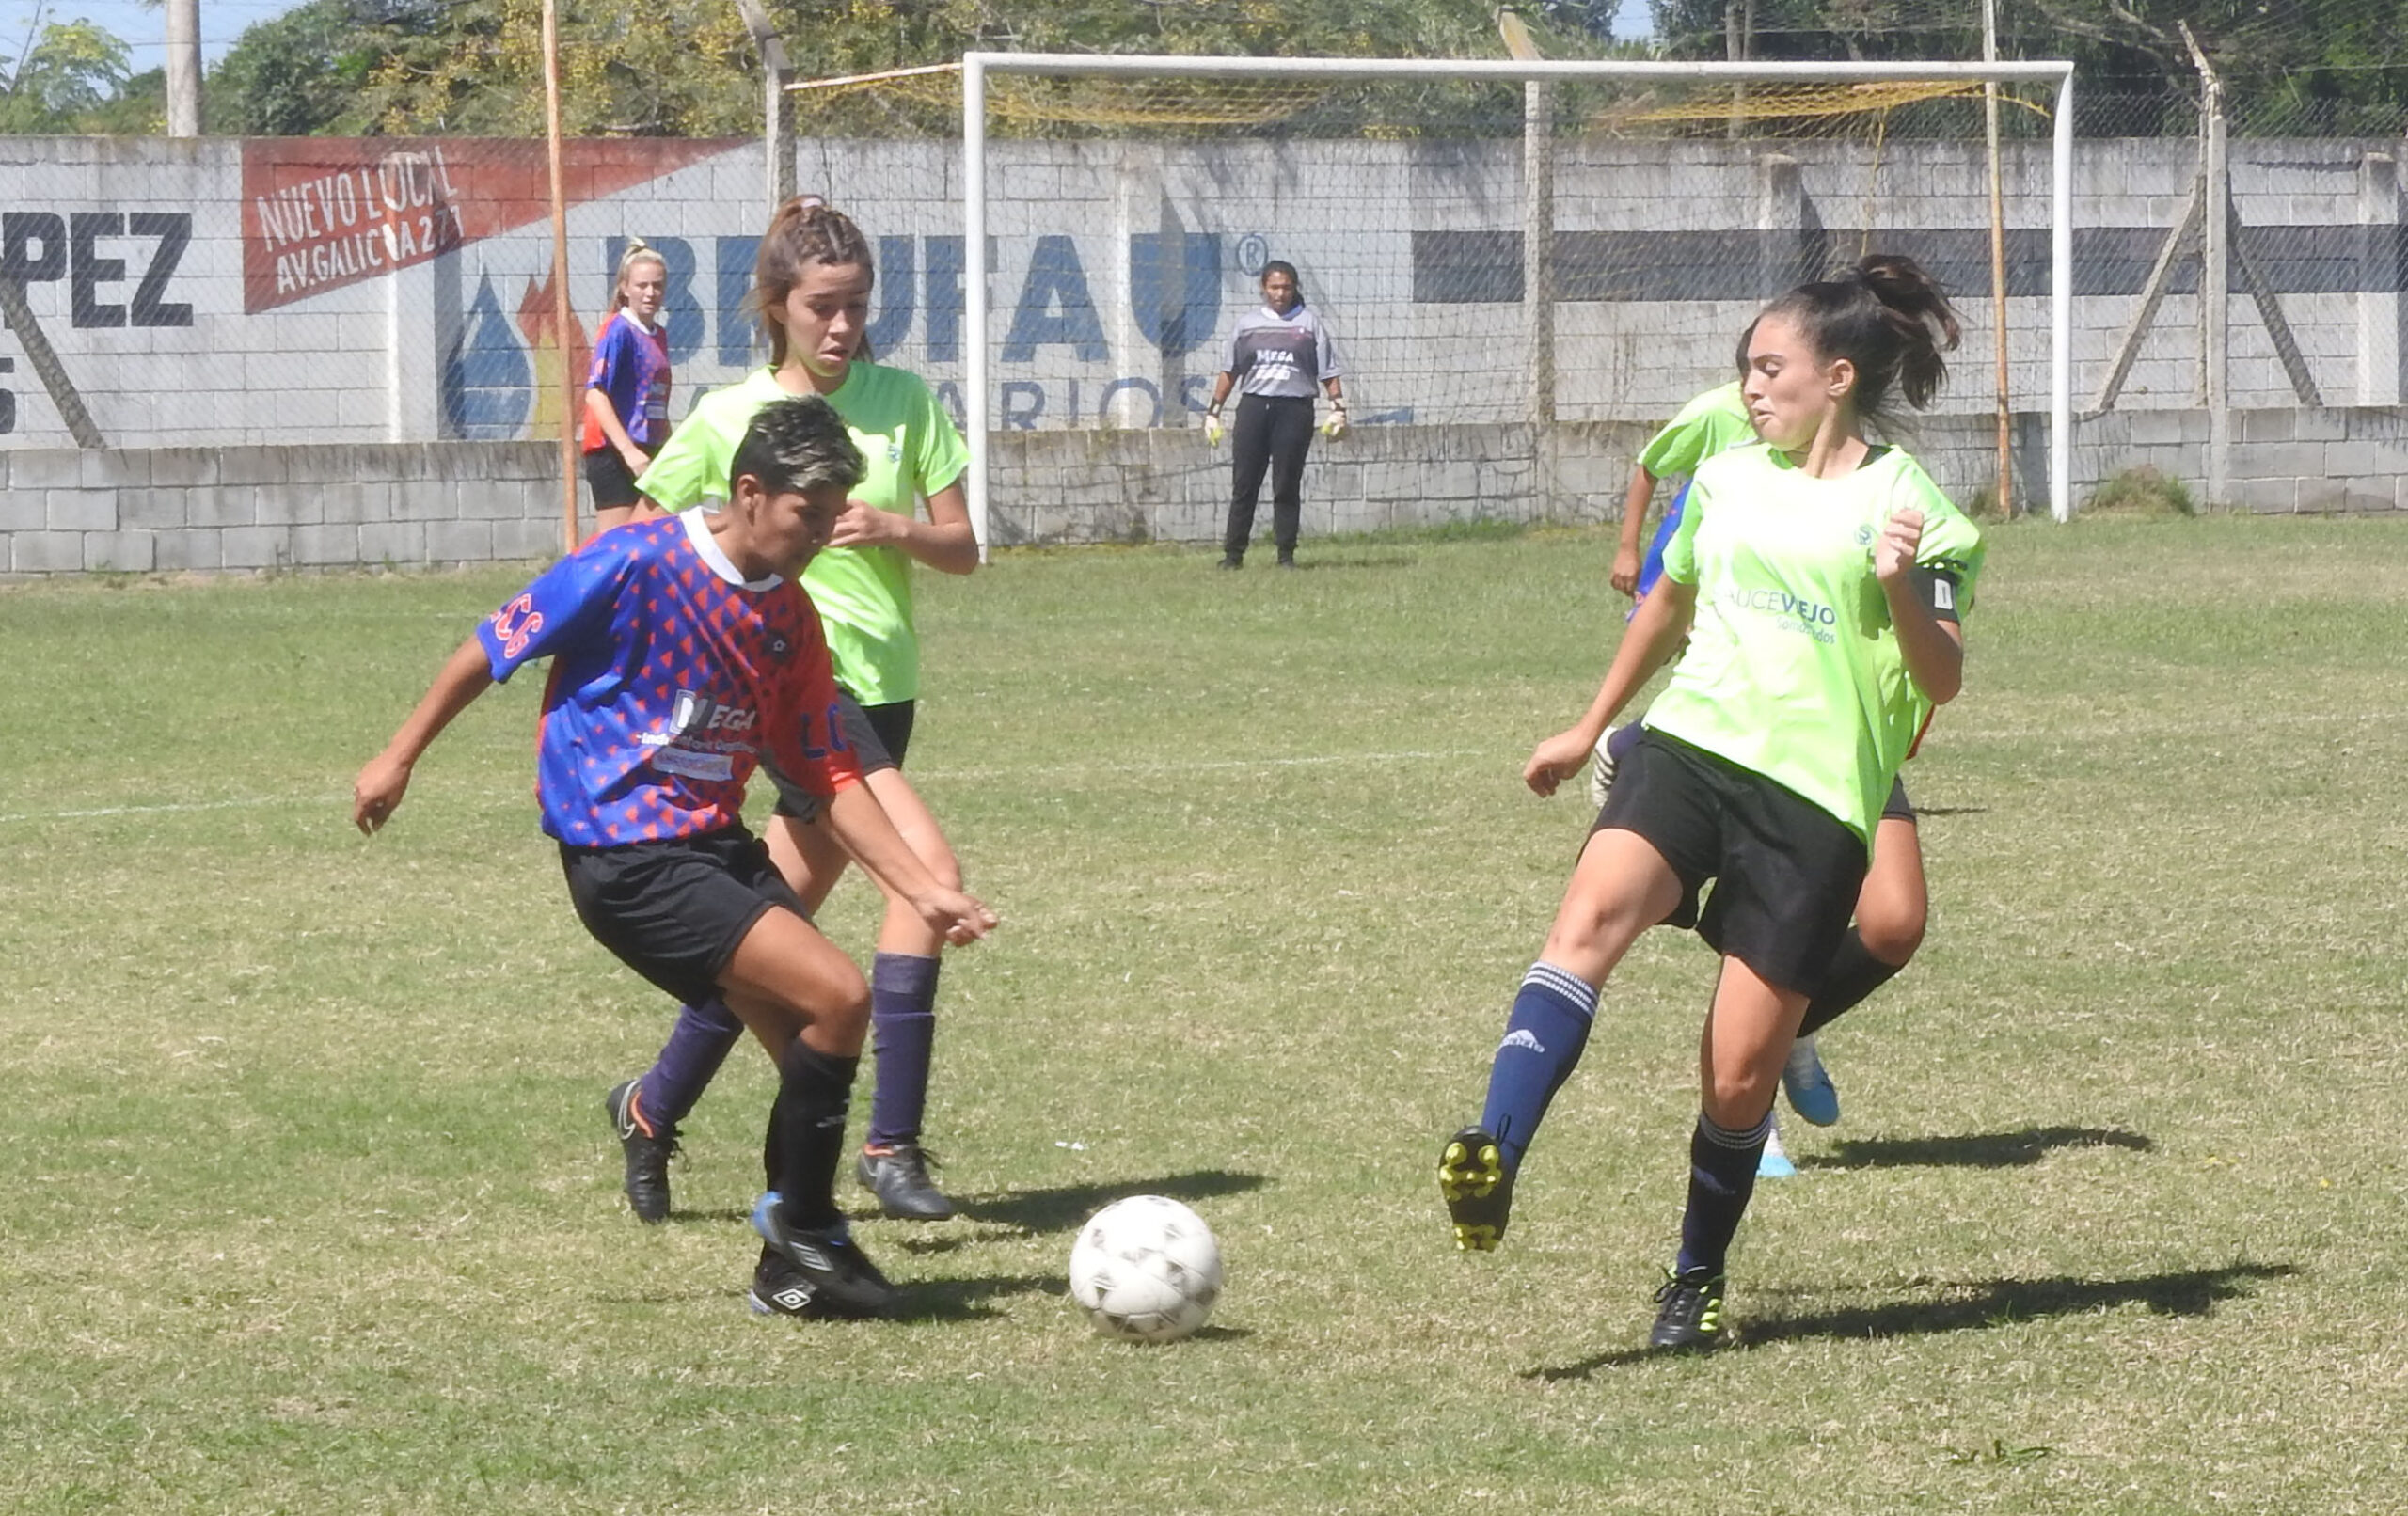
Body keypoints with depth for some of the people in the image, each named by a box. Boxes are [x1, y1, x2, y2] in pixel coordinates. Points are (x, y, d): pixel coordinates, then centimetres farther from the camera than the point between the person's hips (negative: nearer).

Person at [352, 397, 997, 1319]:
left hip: (715, 844, 8)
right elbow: (497, 646, -5)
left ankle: (792, 1271, 19)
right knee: (836, 997, -17)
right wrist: (400, 759, 0)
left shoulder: (790, 618, 7)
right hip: (628, 859, -8)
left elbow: (828, 776, 10)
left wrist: (924, 891, 3)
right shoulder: (635, 565, -14)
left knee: (813, 1046, 3)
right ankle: (805, 1237, -3)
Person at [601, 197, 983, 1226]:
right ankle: (890, 1143, -20)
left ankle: (652, 1107, 29)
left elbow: (962, 550, 5)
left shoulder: (904, 401, 6)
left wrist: (893, 529, -13)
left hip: (883, 687, 5)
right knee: (927, 868, -23)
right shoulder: (728, 419, -1)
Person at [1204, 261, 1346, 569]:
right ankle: (1233, 553, 2)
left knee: (1287, 486, 0)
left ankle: (1286, 554, 5)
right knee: (1244, 484, -1)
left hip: (1294, 408, -2)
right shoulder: (1247, 324, 13)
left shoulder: (1309, 322, 8)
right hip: (1253, 406, 2)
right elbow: (1230, 371, 15)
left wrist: (1338, 408, -6)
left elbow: (1329, 371, 4)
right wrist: (1213, 411, 10)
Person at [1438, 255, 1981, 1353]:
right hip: (1692, 746, 4)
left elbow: (1943, 683, -7)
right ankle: (1493, 1160, -44)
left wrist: (1902, 589, -25)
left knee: (1737, 1077, -2)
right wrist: (1588, 730, 38)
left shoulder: (1910, 506, 0)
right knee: (1591, 914, -28)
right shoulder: (1728, 481, 16)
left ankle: (1697, 1282, 22)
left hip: (1817, 798, -3)